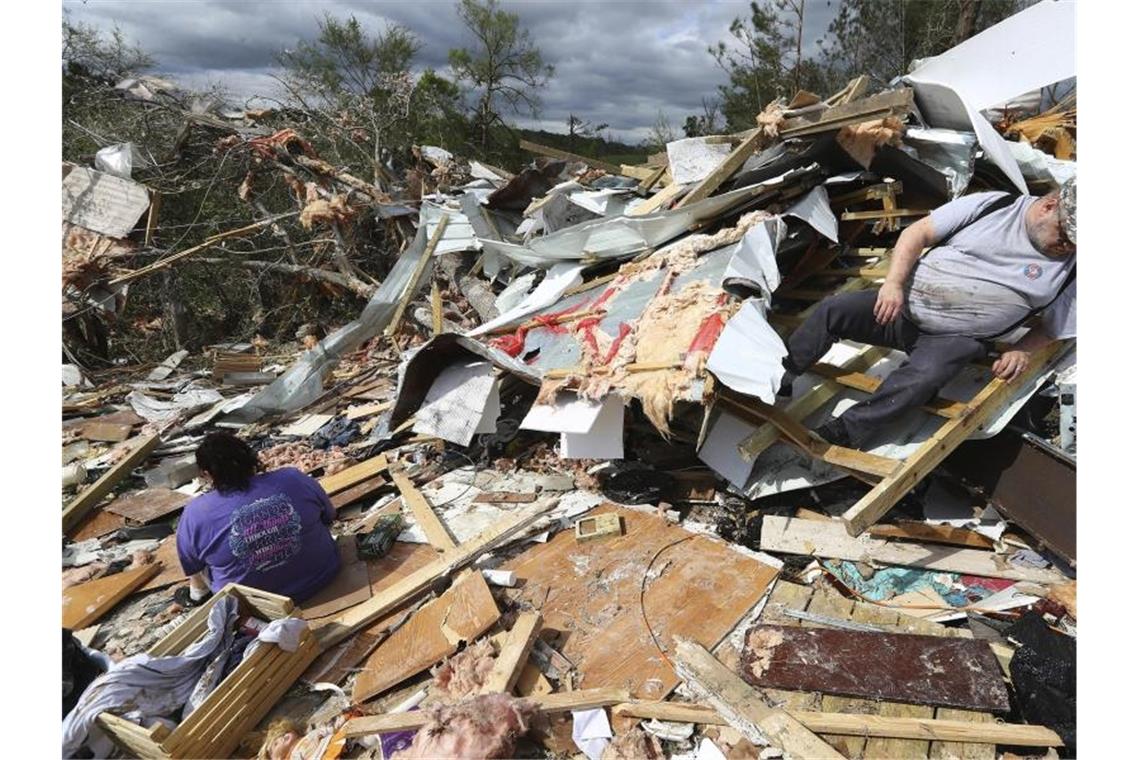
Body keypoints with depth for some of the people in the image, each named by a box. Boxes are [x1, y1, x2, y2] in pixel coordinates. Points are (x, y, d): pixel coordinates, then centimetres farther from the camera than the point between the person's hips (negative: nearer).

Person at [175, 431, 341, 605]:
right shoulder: (293, 478, -12)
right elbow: (329, 517, 3)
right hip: (321, 577, 1)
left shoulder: (196, 514, -15)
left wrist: (197, 593, 22)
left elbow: (193, 568, 0)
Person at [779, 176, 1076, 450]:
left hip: (956, 339, -1)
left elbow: (1053, 327, 13)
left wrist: (1022, 351, -7)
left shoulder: (1070, 270, 1)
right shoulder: (992, 205, -2)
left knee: (922, 378, -33)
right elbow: (917, 234, -3)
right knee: (832, 310, -15)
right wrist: (894, 282, -17)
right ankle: (775, 383, -8)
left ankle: (846, 431, -26)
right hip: (903, 304, 2)